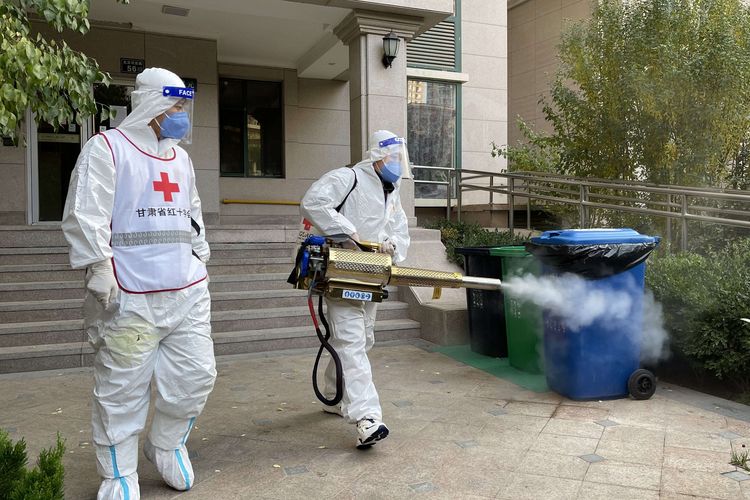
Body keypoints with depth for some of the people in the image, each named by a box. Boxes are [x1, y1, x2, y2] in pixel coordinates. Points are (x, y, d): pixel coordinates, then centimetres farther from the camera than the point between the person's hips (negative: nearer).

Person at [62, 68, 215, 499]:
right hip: (131, 300, -6)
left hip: (188, 293, 7)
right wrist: (101, 271, -14)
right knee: (123, 391, 3)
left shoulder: (181, 157, 19)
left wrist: (201, 261, 22)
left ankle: (167, 445, 32)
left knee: (197, 376, 7)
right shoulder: (107, 147, -2)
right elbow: (85, 215, -10)